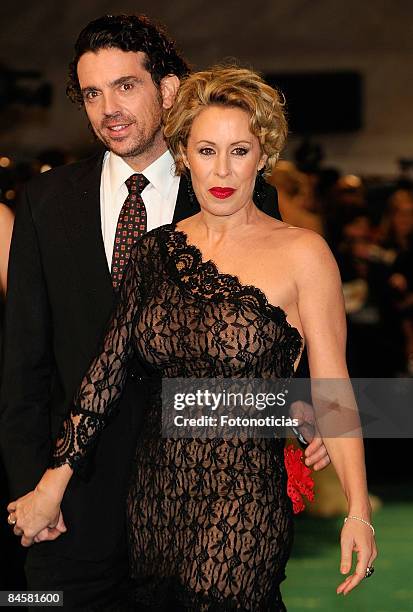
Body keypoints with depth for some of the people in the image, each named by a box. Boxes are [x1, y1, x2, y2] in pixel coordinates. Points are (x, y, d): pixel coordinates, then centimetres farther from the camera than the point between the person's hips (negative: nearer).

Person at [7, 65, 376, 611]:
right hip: (154, 500, 5)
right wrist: (52, 485, 4)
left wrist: (358, 512, -14)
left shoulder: (301, 254, -4)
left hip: (244, 508, -4)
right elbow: (107, 369, 7)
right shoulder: (155, 250, 8)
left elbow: (332, 391, -6)